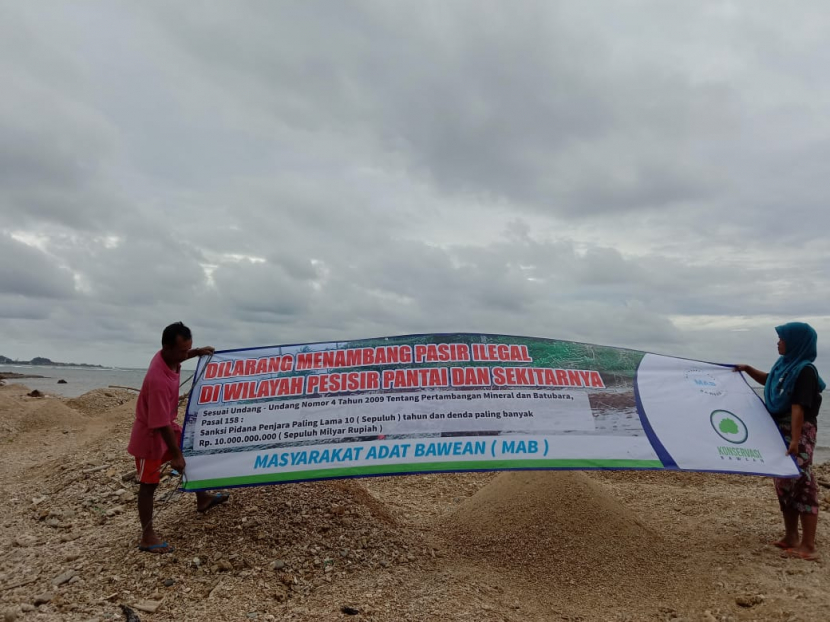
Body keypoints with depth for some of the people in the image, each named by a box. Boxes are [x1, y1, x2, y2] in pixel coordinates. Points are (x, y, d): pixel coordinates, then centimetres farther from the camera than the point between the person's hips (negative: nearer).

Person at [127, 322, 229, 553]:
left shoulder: (166, 356, -13)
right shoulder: (158, 381, -39)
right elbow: (161, 424, -32)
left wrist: (197, 352, 7)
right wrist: (175, 455, -25)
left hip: (166, 424, 9)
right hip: (150, 434, -9)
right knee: (149, 485, 2)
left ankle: (202, 499, 39)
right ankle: (147, 537, 15)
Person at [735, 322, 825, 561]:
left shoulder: (805, 370, -15)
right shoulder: (784, 364, 9)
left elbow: (798, 407, -22)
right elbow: (768, 381, 30)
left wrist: (795, 439, -26)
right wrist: (748, 369, 16)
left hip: (798, 433, -9)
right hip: (780, 431, 9)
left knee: (801, 483, -6)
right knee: (785, 483, 13)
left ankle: (808, 546, -1)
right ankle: (791, 537, 22)